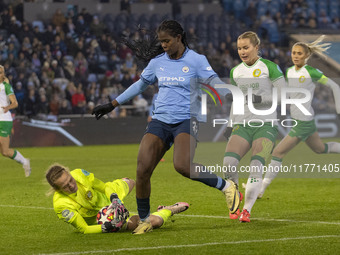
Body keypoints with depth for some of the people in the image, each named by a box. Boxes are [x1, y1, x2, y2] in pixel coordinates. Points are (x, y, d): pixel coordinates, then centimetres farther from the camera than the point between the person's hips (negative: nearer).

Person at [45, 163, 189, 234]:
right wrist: (104, 228, -45)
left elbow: (103, 187, -11)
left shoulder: (79, 174, -27)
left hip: (106, 199, 5)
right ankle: (170, 210, 23)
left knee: (130, 183, 38)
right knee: (155, 221, -11)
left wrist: (116, 200, -28)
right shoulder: (61, 205, -38)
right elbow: (84, 230, -30)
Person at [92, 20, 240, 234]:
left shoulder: (196, 60, -2)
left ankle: (226, 187, -8)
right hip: (160, 120, 5)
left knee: (182, 165, -30)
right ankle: (145, 220, 9)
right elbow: (140, 85, 26)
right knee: (142, 170, -10)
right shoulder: (157, 62, 12)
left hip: (187, 120, -5)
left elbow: (215, 82, -10)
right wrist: (112, 105, 29)